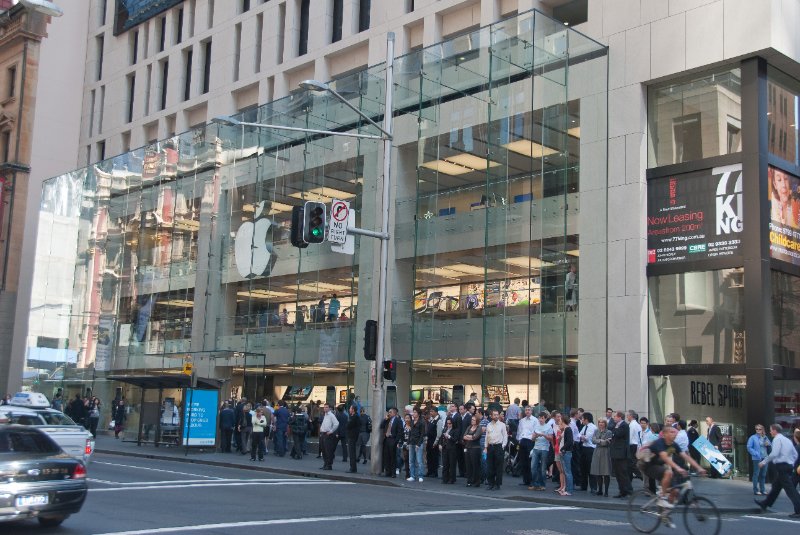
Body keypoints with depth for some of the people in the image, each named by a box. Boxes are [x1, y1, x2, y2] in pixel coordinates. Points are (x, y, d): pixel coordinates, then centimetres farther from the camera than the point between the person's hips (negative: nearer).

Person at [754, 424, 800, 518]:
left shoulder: (777, 439, -10)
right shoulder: (787, 440, 17)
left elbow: (774, 453, -21)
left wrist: (764, 462, -12)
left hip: (781, 466, -10)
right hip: (789, 466, 10)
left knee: (790, 489, -11)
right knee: (776, 486, 21)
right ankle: (765, 504, 35)